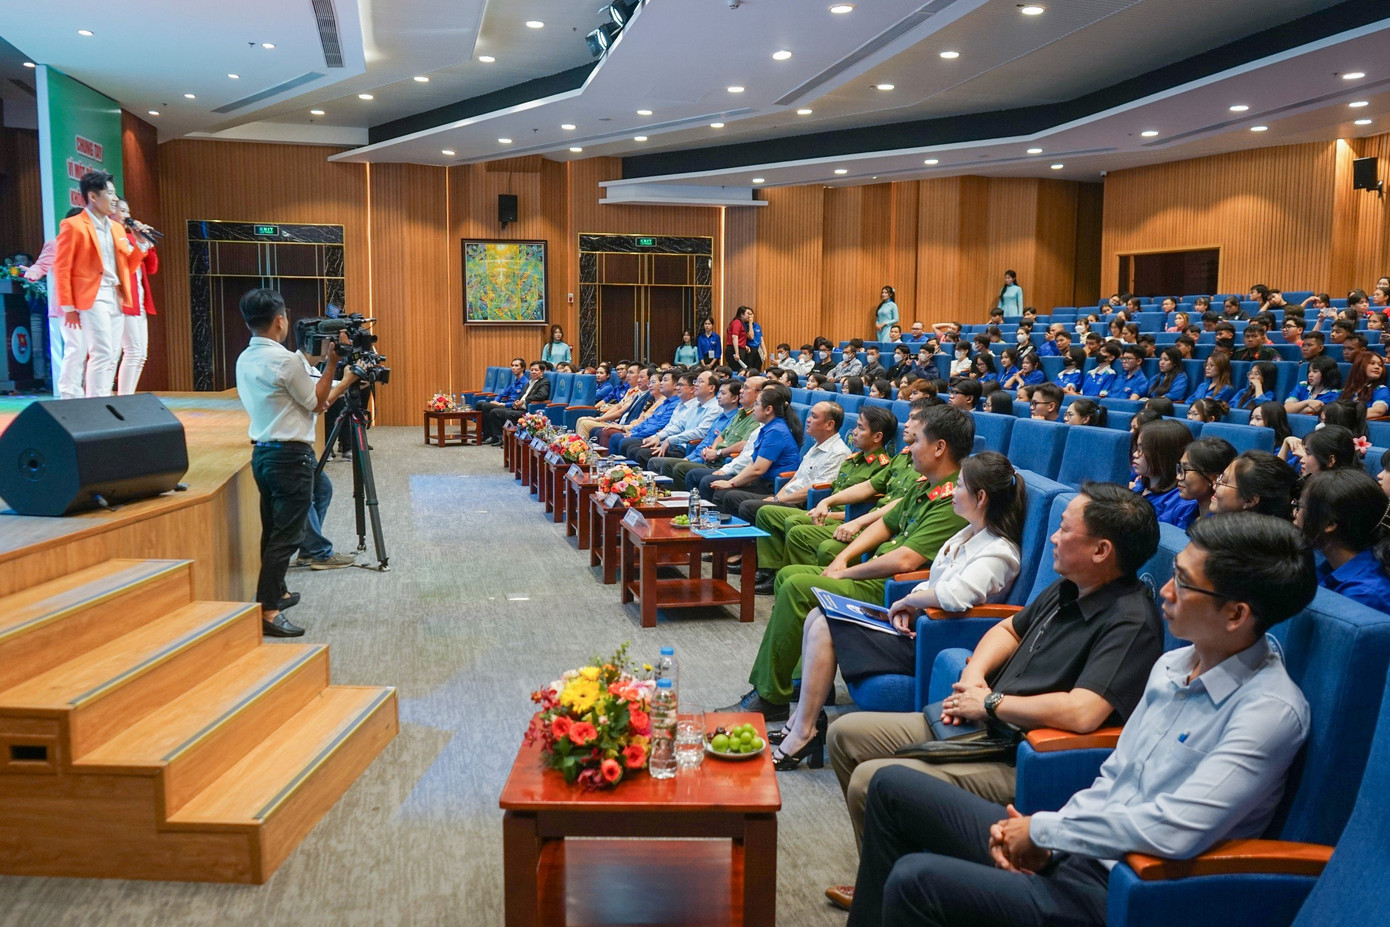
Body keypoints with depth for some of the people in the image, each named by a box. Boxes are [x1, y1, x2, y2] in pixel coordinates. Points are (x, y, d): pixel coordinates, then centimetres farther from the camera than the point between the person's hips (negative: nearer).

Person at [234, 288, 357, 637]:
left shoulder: (244, 360, 10)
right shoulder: (284, 360, -17)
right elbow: (317, 403, -6)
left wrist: (343, 382, 20)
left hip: (262, 452, 9)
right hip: (290, 455, -9)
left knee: (272, 531, 18)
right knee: (286, 536, -6)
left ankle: (275, 592, 31)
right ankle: (268, 611, -7)